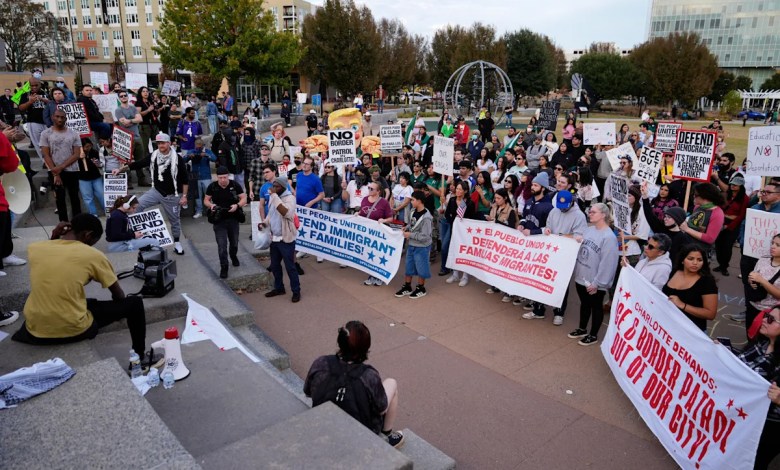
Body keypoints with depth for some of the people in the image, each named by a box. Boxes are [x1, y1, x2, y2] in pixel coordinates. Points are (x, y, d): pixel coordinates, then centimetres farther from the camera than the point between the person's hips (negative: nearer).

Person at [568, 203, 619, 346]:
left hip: (595, 282, -7)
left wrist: (597, 283, -20)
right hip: (581, 276, 7)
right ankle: (582, 329, 40)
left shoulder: (609, 237, -20)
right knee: (584, 304, 22)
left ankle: (593, 335, 27)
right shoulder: (589, 230, 4)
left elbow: (607, 263, -22)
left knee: (596, 307, 12)